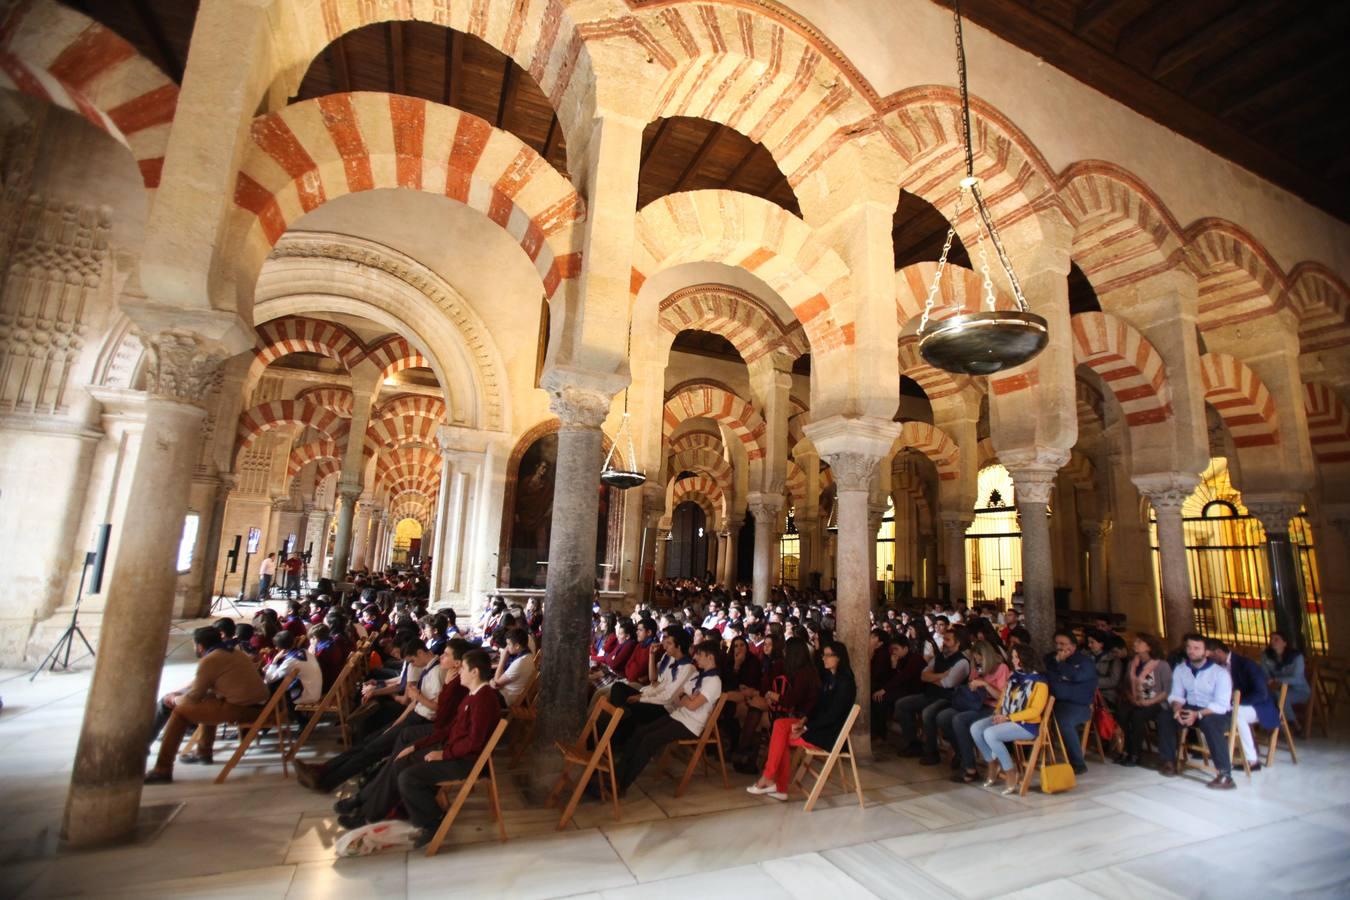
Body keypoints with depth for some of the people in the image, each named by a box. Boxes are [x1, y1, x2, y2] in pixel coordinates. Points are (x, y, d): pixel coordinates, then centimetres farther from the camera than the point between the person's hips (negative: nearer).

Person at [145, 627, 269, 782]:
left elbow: (194, 697, 3)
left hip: (240, 708, -9)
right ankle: (204, 752, 42)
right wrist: (181, 694, 38)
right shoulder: (237, 654, 21)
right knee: (210, 701, 34)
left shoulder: (209, 661, -4)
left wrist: (176, 699, 22)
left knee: (180, 712, 6)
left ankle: (163, 770, 8)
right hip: (259, 706, 9)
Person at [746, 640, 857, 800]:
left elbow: (833, 715, -20)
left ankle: (768, 779, -3)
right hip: (819, 725, 8)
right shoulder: (829, 677, 12)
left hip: (830, 733, -8)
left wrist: (805, 728, -19)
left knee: (781, 736, -15)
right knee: (780, 724, -13)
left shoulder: (845, 682, -15)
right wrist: (804, 720, -5)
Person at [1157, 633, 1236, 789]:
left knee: (1209, 723, -39)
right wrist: (1177, 709, -20)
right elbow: (1176, 695, 3)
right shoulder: (1180, 669, 2)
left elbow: (1221, 704, -21)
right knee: (1164, 718, -18)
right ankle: (1169, 762, -2)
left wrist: (1198, 714, -33)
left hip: (1217, 713, -5)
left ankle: (1225, 775, -34)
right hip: (1191, 709, 5)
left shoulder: (1220, 672, -14)